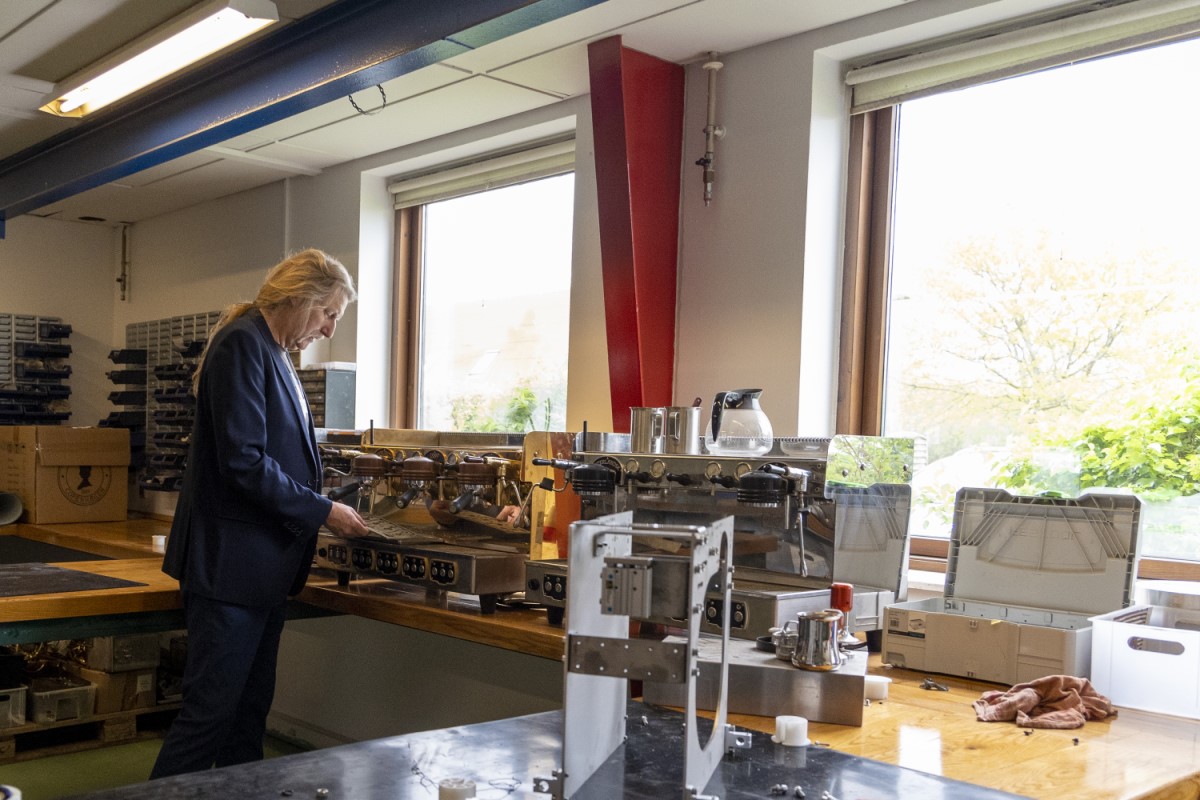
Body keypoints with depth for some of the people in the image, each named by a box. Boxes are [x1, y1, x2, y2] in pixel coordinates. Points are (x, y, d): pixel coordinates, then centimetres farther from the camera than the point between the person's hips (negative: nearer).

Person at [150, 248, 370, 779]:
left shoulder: (270, 352, 15)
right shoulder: (242, 344, -14)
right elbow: (242, 462, -22)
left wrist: (319, 510, 10)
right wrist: (322, 512, -15)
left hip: (264, 566, 10)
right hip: (232, 562, -10)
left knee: (250, 711, 14)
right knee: (210, 711, -3)